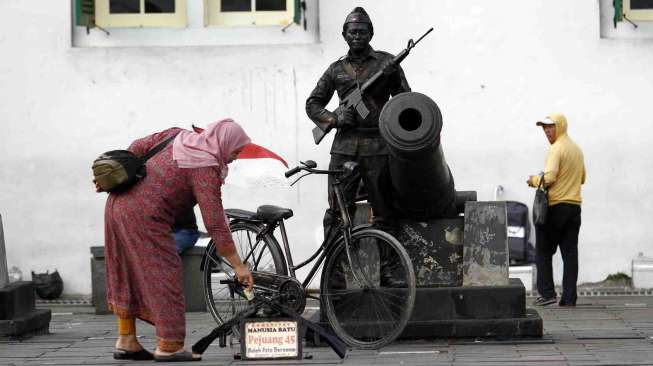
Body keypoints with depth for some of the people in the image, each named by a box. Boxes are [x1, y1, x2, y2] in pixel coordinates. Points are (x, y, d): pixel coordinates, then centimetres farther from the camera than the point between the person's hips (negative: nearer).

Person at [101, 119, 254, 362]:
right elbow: (215, 224, -17)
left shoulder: (179, 137, 7)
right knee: (163, 275, -2)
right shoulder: (205, 169, -14)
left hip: (118, 204, 9)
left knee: (128, 276, 16)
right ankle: (168, 347, 1)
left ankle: (126, 342, 24)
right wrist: (238, 266, -13)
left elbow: (138, 147, 14)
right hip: (144, 217, -9)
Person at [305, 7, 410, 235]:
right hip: (344, 148, 2)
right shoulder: (337, 69, 15)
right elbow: (313, 104, 18)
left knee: (384, 215, -2)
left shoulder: (386, 63, 7)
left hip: (378, 149, -2)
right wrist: (335, 119, -2)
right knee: (336, 214, -3)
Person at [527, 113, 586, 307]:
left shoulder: (556, 149, -11)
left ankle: (547, 293, -4)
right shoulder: (577, 149, 15)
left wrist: (534, 180, -3)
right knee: (570, 253, 4)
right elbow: (582, 178, 23)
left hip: (555, 206, -7)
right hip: (574, 206, 7)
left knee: (543, 252, 2)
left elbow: (549, 177, -21)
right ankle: (569, 297, 1)